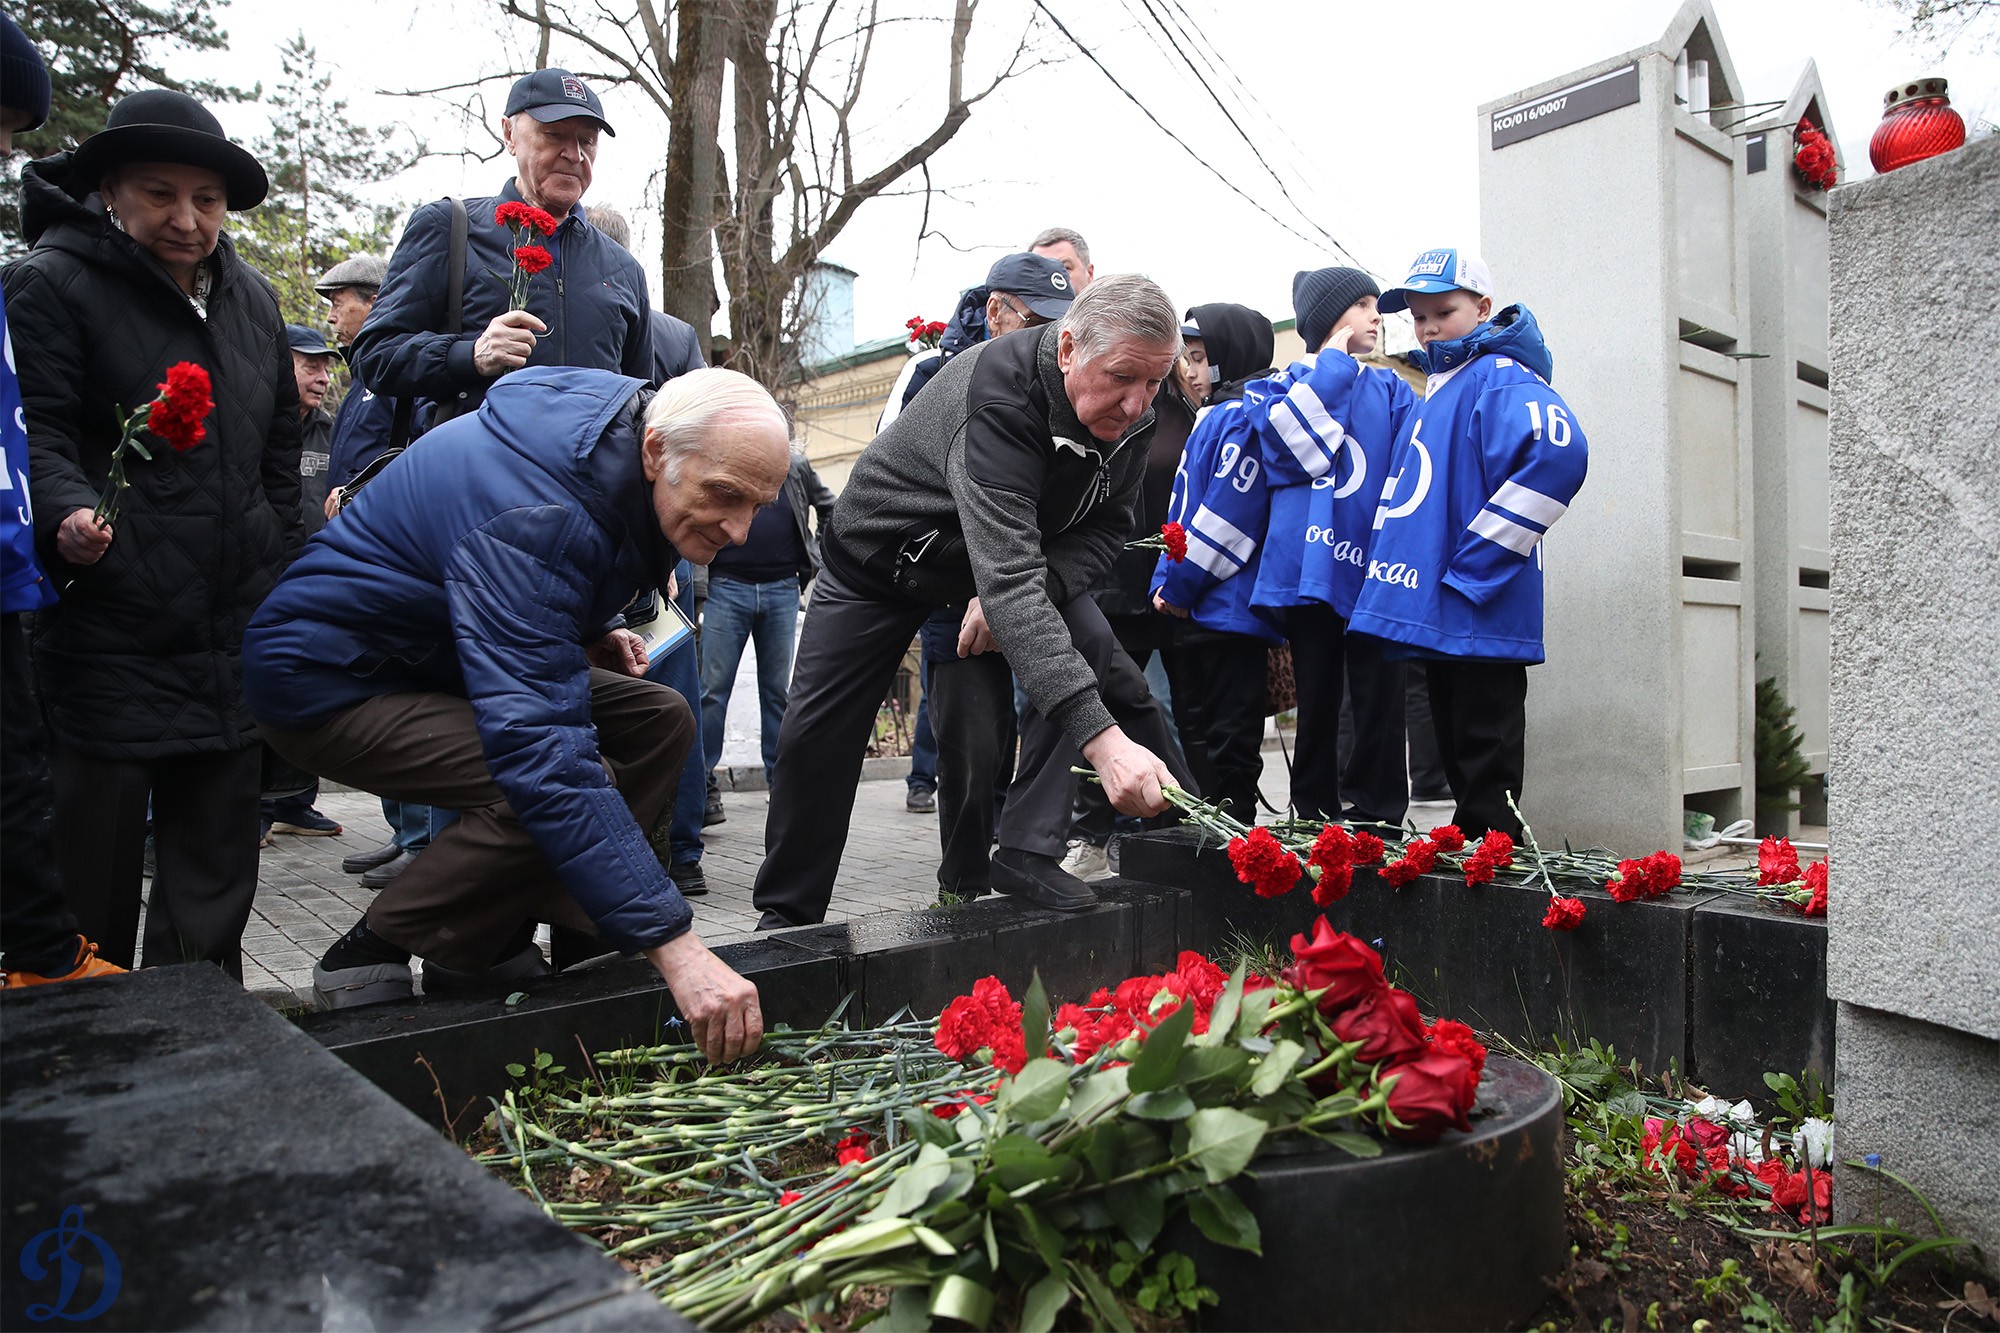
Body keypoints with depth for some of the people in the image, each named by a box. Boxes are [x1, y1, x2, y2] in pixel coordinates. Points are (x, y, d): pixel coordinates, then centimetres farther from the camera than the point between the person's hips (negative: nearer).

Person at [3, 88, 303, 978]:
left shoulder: (251, 298, 15)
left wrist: (285, 595, 16)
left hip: (235, 641, 6)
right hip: (107, 644, -5)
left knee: (215, 879, 13)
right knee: (94, 879, 4)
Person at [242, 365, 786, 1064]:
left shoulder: (613, 432, -5)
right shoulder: (536, 516, -34)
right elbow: (543, 749, -43)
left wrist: (590, 630, -1)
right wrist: (673, 946, -47)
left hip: (436, 655, 9)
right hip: (328, 679, -9)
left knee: (659, 721, -3)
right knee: (561, 785, -31)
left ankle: (493, 943, 2)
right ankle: (369, 956, -7)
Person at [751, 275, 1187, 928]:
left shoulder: (1129, 419, -18)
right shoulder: (996, 396, -41)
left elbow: (1105, 527, -7)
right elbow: (1007, 574, -51)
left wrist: (1021, 591, -30)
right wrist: (1100, 737, -59)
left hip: (1009, 556, 5)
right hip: (879, 559, -4)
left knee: (1090, 647, -21)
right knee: (817, 736, -2)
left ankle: (1027, 852, -11)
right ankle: (787, 913, 19)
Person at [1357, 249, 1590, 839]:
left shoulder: (1499, 377, -9)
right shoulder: (1435, 393, 20)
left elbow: (1559, 453, -28)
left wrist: (1472, 567, -26)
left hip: (1478, 615, -9)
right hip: (1437, 616, 9)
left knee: (1486, 779, -2)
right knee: (1458, 763, 18)